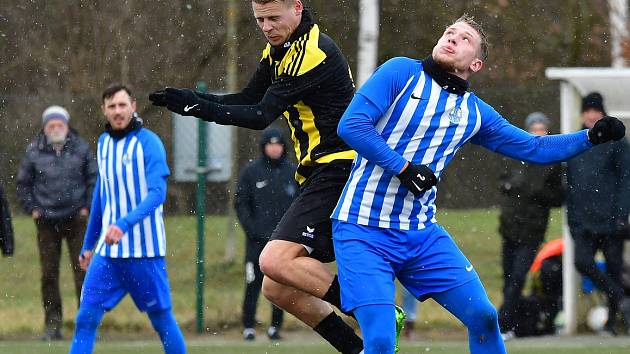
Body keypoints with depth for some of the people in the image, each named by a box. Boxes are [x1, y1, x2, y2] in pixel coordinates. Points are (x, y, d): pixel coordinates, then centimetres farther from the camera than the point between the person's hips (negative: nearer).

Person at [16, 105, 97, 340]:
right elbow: (23, 183, 12)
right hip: (47, 221, 1)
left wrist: (88, 207, 2)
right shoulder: (34, 152, 2)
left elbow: (93, 179, 9)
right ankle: (52, 324, 8)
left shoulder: (81, 149, 1)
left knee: (82, 269, -3)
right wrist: (31, 209, 3)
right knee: (49, 273, 2)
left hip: (76, 218, -1)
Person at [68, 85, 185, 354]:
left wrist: (124, 223, -33)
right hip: (108, 251, 5)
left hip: (145, 251, -5)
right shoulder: (104, 143, 11)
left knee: (162, 320, 3)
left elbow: (157, 193, -20)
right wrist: (88, 244, 24)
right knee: (86, 319, -5)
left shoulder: (148, 143, -9)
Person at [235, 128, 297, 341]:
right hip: (257, 241, -2)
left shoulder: (293, 172, 9)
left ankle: (275, 327, 9)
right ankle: (248, 327, 0)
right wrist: (252, 229, -7)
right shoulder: (251, 172, 5)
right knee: (253, 284, -4)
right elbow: (241, 203, 4)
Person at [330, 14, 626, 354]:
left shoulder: (474, 113, 10)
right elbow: (351, 124, -15)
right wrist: (404, 169, -19)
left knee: (482, 316, 2)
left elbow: (533, 148, 17)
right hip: (363, 233, -5)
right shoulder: (401, 72, -5)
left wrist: (591, 137, 5)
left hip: (423, 234, 5)